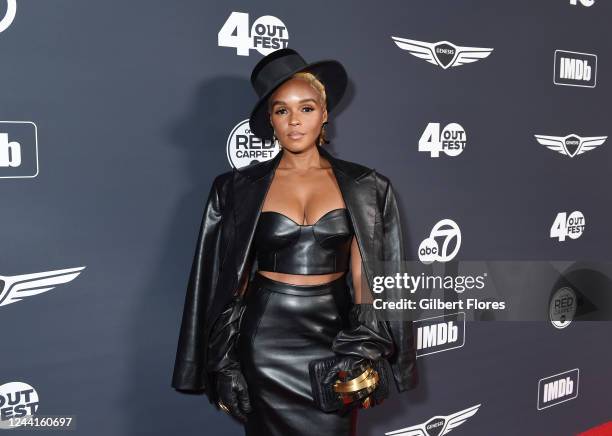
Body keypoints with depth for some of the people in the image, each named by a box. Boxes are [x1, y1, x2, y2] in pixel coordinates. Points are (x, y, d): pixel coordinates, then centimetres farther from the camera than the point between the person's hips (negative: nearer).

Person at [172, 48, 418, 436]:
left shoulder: (364, 188, 0)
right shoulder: (239, 189, -1)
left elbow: (364, 274, 0)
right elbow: (233, 281, 2)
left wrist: (364, 354, -8)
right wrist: (224, 367, 1)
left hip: (333, 336, 1)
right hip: (267, 340, 0)